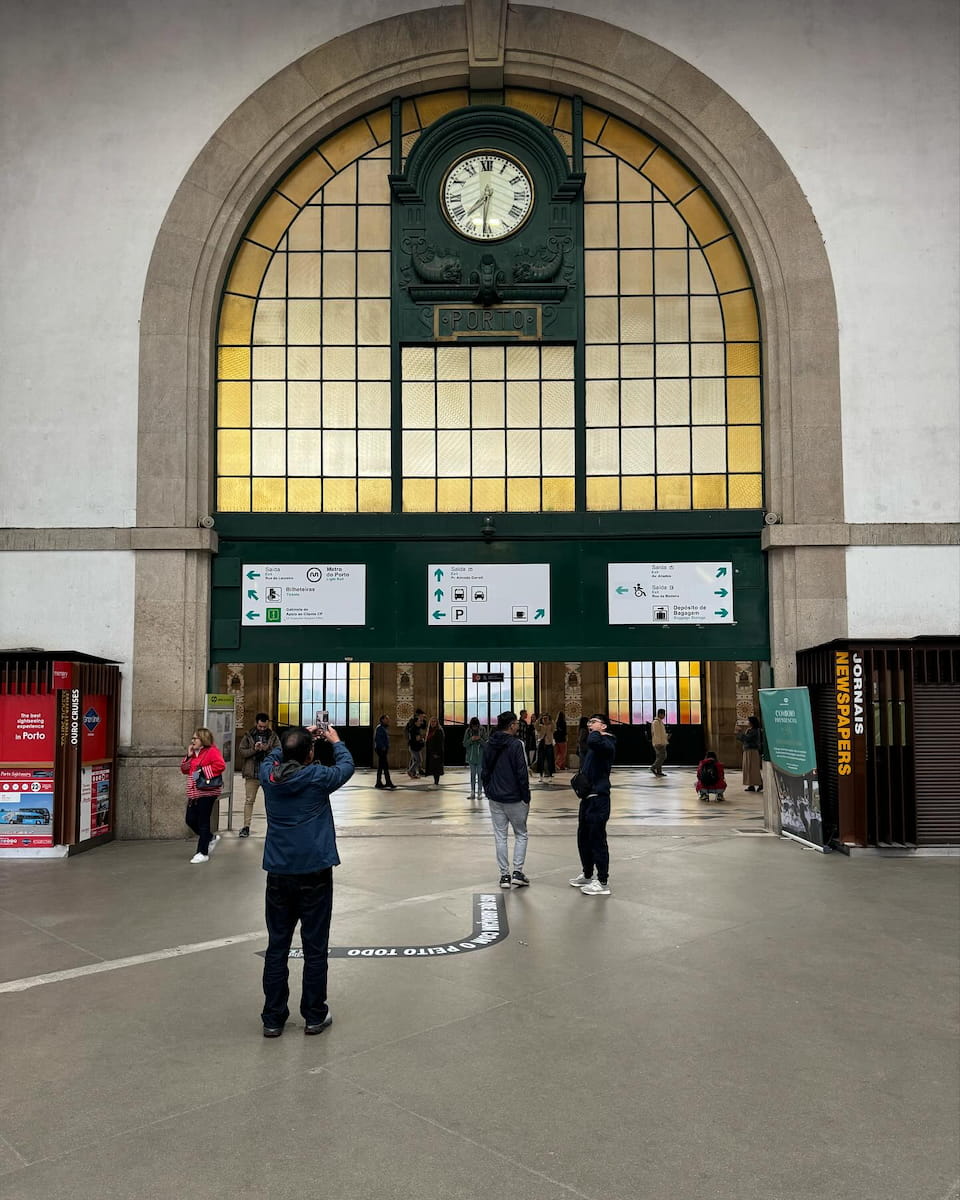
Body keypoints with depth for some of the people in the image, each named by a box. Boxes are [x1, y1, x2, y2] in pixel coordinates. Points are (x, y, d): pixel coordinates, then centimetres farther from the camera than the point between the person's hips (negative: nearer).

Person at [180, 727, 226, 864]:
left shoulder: (212, 751, -9)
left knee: (203, 822, -3)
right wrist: (188, 756, 4)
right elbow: (185, 770, 18)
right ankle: (211, 838, 28)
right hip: (194, 792, 9)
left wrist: (203, 771, -19)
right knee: (190, 819, 7)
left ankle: (202, 853, 6)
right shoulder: (194, 753, 18)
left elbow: (220, 765, -22)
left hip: (207, 792, -9)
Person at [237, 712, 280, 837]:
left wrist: (267, 749, -20)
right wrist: (254, 749, -16)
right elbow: (241, 751, -2)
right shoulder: (248, 736, 4)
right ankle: (246, 826, 11)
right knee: (249, 801, 4)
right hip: (252, 774, 0)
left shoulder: (273, 737, 4)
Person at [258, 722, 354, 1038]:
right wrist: (335, 741, 22)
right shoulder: (317, 777, -12)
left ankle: (273, 1018, 17)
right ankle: (314, 1016, 17)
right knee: (315, 947, 8)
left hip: (278, 873, 3)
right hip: (314, 872, -3)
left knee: (277, 946, 11)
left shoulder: (269, 776, -3)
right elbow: (346, 766, 6)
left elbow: (273, 757, 21)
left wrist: (301, 738, 23)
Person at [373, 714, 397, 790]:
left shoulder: (385, 728, 16)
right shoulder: (379, 728, -13)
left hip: (384, 749, 10)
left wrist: (387, 748, 13)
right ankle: (388, 783, -12)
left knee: (381, 766, 13)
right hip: (380, 749, -10)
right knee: (385, 766, -11)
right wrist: (383, 747, -21)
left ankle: (378, 783, 18)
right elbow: (378, 739, -20)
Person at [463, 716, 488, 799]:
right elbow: (464, 744, -2)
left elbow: (486, 744, -7)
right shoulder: (468, 731, -3)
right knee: (472, 774, 9)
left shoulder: (482, 730, -8)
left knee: (480, 774, 1)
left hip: (480, 757, -2)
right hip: (471, 757, 2)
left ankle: (479, 792, 7)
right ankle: (472, 792, 14)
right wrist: (471, 739, -18)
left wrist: (480, 739, -24)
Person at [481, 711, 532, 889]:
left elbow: (484, 772, 10)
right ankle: (517, 872, 2)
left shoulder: (490, 745, 6)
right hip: (514, 798, -5)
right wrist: (526, 798, -8)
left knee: (500, 836, 9)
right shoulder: (516, 744, -13)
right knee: (521, 834, 9)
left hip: (495, 799, 5)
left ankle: (504, 875, 10)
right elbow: (522, 773, -15)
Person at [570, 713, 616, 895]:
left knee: (597, 840, -4)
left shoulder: (607, 744, -14)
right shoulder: (594, 746, 17)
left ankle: (603, 882, 5)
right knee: (583, 838, 18)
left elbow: (593, 741, -37)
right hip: (587, 797, 10)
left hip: (599, 799, -10)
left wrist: (597, 733, -17)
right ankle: (587, 875, 33)